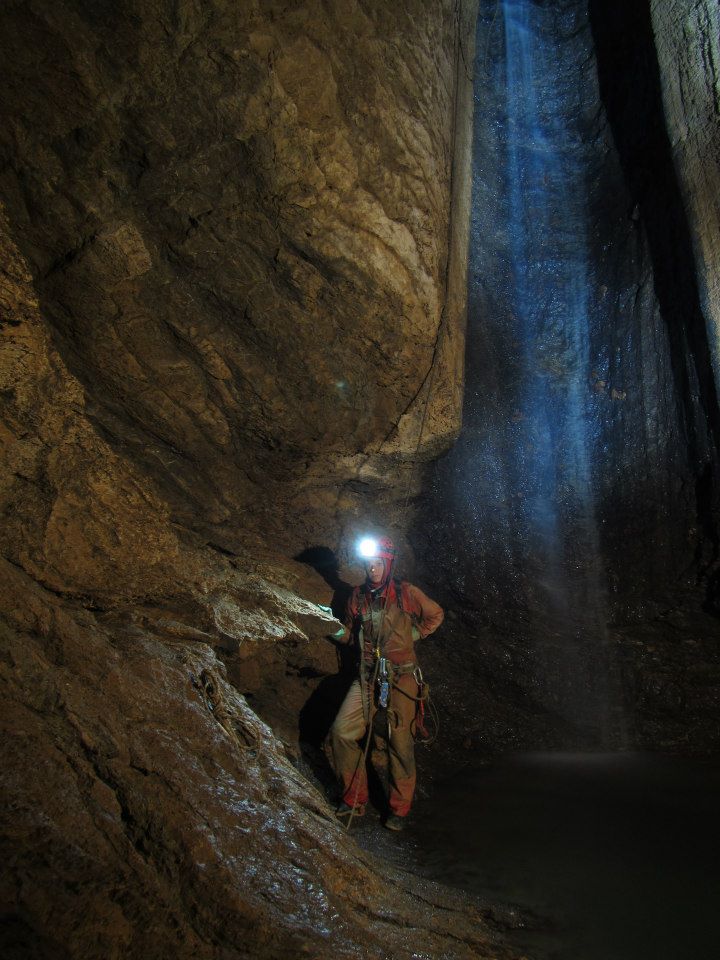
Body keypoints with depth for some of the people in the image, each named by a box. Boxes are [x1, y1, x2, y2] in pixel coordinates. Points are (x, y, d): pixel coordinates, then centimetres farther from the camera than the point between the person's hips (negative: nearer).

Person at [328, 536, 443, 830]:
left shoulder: (406, 593, -5)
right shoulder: (358, 596, 6)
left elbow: (436, 614, 10)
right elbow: (350, 632, 19)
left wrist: (415, 633, 1)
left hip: (402, 678, -3)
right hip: (368, 677, 3)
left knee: (401, 745, 2)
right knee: (341, 731, -10)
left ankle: (399, 810, 22)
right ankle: (355, 798, 9)